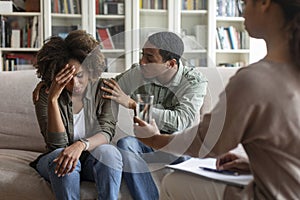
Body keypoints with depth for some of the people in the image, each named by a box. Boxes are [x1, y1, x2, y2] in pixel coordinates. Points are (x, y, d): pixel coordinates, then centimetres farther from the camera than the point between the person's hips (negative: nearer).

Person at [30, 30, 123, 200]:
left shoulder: (102, 89, -7)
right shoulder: (44, 93, -10)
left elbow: (107, 132, -16)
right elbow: (57, 143, -18)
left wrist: (82, 145, -38)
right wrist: (53, 99, -29)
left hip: (93, 159, 1)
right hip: (56, 159, 0)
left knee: (109, 152, -31)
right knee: (59, 155, -34)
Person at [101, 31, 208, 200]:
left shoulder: (195, 82, -13)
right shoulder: (136, 74, -6)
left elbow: (180, 121, -28)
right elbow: (102, 97, 5)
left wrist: (132, 103, -28)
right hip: (146, 143, 3)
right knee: (125, 144, -29)